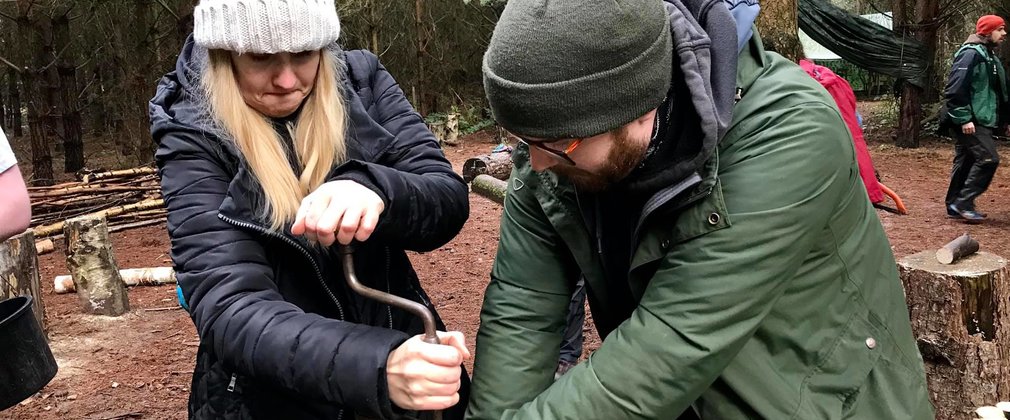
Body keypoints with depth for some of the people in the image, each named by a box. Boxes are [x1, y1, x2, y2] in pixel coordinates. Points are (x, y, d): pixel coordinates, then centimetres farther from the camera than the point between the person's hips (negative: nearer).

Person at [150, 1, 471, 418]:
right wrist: (378, 366, -43)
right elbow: (229, 309, -27)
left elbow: (449, 201, -13)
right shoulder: (195, 139, -16)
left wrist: (374, 188, -35)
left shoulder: (362, 81, -6)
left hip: (406, 365, 3)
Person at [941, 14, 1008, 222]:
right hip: (969, 122, -10)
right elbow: (955, 89, -21)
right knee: (988, 158, -14)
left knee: (966, 162, 11)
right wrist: (964, 119, -23)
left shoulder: (988, 55, 19)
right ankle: (963, 202, -10)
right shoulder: (971, 54, -13)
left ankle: (954, 205, 17)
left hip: (980, 120, 10)